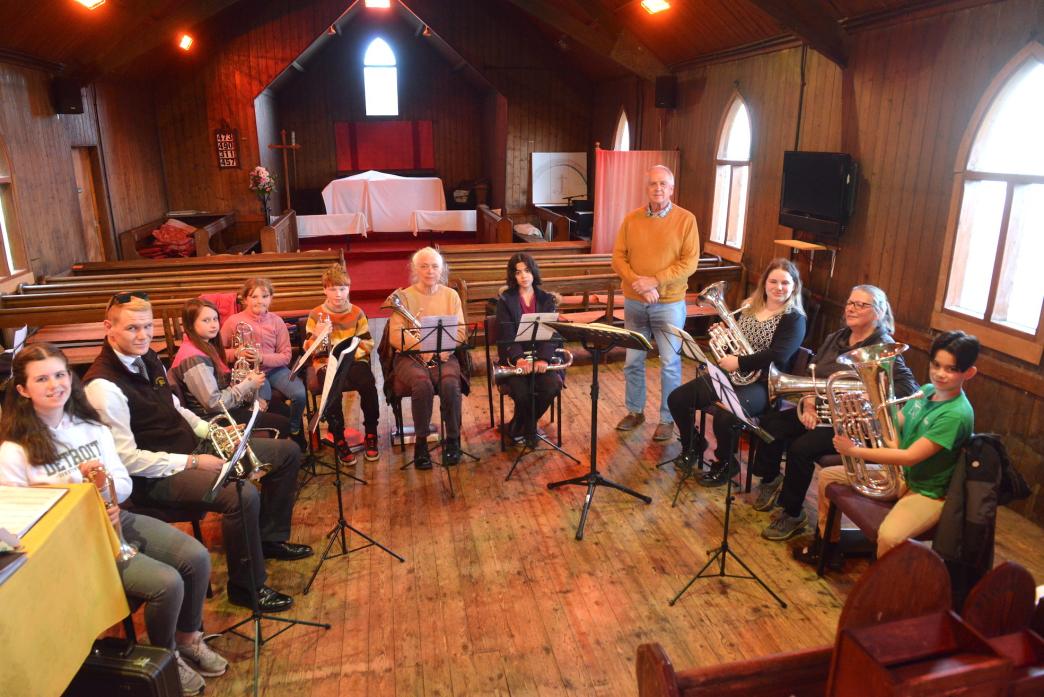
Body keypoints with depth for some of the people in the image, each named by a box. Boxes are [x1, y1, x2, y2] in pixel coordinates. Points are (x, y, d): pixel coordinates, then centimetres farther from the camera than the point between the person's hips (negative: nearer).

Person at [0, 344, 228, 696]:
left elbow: (124, 483, 6)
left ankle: (188, 637, 14)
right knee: (167, 582, -22)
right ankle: (166, 657, 8)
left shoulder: (90, 425, 7)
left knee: (196, 556, -11)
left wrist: (104, 485, -18)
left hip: (115, 519, 6)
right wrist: (76, 482, -20)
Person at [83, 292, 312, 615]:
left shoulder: (147, 357, 6)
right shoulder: (103, 385, -22)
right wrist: (193, 462, -21)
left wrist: (210, 431, 4)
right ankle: (246, 588, -9)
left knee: (287, 452, 7)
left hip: (192, 448, 10)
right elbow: (127, 459, -23)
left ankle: (270, 539, 23)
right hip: (157, 476, -9)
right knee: (243, 495, -34)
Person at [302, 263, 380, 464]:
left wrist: (352, 354, -15)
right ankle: (338, 438, -15)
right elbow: (309, 350, 0)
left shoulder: (357, 313, 6)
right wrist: (317, 335, -21)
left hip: (353, 361, 1)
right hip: (326, 363, -1)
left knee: (368, 384, -31)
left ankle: (371, 434, -10)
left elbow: (367, 343, 5)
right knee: (332, 390, -35)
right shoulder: (315, 315, 2)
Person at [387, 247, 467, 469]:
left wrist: (443, 349, -15)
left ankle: (453, 440, -12)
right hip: (410, 356, -2)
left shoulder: (451, 295, 10)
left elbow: (460, 330, 4)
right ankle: (421, 443, -16)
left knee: (450, 384, -31)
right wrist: (422, 348, -21)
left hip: (443, 356, 2)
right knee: (423, 384, -34)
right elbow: (395, 335, -7)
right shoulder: (404, 297, 2)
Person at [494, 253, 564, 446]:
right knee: (521, 392, -30)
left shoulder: (547, 299, 9)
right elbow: (507, 335, -8)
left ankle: (519, 427, 0)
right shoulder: (505, 300, 2)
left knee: (553, 385, -27)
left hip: (540, 356, 2)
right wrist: (518, 359, -27)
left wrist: (543, 358, -21)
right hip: (514, 358, -2)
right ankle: (529, 428, 6)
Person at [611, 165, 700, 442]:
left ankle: (667, 418, 17)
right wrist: (638, 283, -15)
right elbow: (618, 258, 0)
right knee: (633, 362, 11)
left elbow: (690, 262, -11)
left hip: (669, 303, -3)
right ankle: (635, 412, 28)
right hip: (634, 303, 3)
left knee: (670, 364, 3)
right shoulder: (631, 219, 3)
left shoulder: (686, 219, -5)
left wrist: (655, 281, -19)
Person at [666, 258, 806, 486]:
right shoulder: (749, 306, 11)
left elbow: (777, 357, -21)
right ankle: (693, 445, 22)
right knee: (677, 399, -6)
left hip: (760, 384, -6)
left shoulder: (794, 319, -8)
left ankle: (726, 464, -1)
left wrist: (739, 362, -22)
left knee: (724, 417, -33)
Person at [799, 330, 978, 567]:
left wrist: (854, 451, -24)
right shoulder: (926, 391, 0)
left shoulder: (957, 414, -24)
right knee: (827, 476, 11)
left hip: (927, 493, -8)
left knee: (888, 537, -36)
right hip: (899, 474, 8)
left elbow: (910, 457, -28)